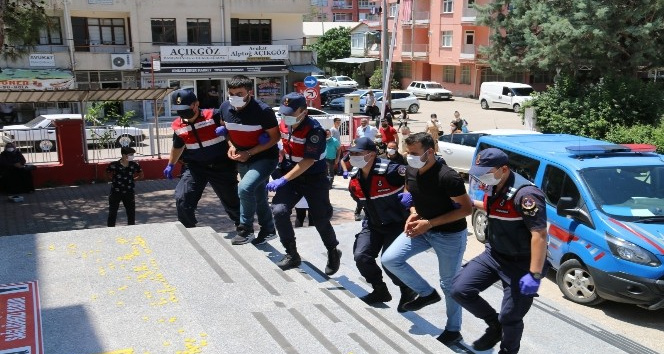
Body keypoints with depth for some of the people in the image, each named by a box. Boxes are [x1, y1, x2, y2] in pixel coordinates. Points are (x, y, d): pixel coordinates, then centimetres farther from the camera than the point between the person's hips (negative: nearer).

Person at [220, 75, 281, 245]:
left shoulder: (263, 110, -24)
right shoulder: (225, 108, -6)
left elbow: (275, 137, -17)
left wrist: (249, 153, -22)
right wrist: (231, 146, -8)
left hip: (265, 158, -6)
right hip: (242, 160, 6)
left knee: (245, 188, -26)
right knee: (258, 197, 17)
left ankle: (245, 230, -7)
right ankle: (268, 230, 37)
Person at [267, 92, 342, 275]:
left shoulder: (314, 130, -23)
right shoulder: (283, 125, -2)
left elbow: (308, 162, -26)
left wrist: (283, 180, -27)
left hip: (314, 179, -5)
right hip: (290, 175, 5)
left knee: (320, 219, 3)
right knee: (279, 211, -15)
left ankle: (333, 252, 31)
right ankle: (292, 254, 1)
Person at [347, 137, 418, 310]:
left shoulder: (390, 171, -26)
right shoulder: (355, 178, -2)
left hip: (397, 223, -6)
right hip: (372, 225, 6)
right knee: (361, 256, -10)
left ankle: (408, 291, 14)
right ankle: (380, 290, 14)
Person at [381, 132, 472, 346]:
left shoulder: (447, 177, -28)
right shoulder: (411, 171, -7)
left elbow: (467, 208, -22)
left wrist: (430, 223, -25)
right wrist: (413, 214, -9)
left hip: (450, 235, -6)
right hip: (422, 228, 7)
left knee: (449, 284, 6)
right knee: (390, 259, -5)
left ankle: (453, 330, 28)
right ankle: (427, 293, 15)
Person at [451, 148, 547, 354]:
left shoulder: (524, 193, -26)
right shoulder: (494, 188, 2)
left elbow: (539, 235, -28)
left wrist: (534, 275, -31)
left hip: (521, 264, -8)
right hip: (493, 255, 8)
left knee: (510, 317, 3)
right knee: (460, 290, 0)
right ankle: (494, 325, 22)